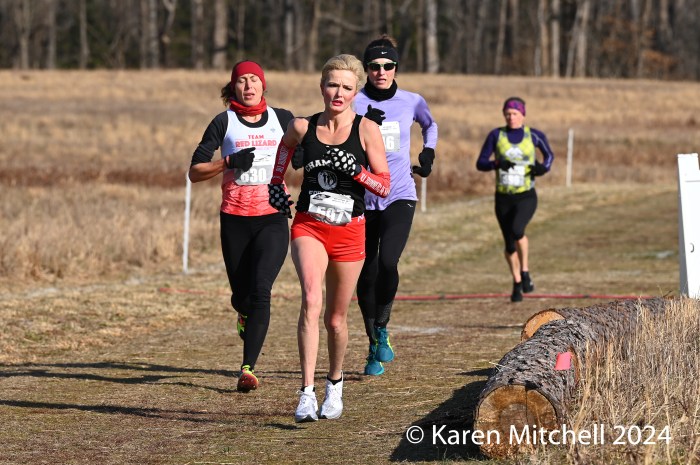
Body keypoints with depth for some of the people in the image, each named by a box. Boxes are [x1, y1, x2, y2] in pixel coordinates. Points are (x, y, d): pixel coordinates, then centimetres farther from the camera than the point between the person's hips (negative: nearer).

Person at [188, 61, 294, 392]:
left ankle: (248, 368, -14)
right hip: (235, 219, 0)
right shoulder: (224, 122, 2)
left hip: (273, 218, 0)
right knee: (241, 296, 6)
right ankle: (246, 314, 45)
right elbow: (195, 172, -2)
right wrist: (229, 161, -16)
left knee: (260, 292, -16)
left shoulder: (282, 119, 7)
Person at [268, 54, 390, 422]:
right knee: (311, 301, -23)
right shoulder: (302, 127, 1)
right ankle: (307, 394, -27)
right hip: (308, 226, 0)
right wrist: (276, 184, 13)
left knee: (335, 318, 10)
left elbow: (385, 186, -4)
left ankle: (334, 383, 38)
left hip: (348, 232, 0)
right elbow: (285, 145, 25)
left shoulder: (366, 130, -4)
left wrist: (356, 170, -20)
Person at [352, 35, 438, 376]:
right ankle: (375, 348, 18)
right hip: (363, 197, 0)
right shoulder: (355, 103, -3)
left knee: (387, 262, -22)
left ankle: (382, 328, 0)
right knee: (368, 272, 3)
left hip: (400, 196, 0)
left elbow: (430, 125, 26)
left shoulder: (411, 102, 4)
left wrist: (428, 155, 13)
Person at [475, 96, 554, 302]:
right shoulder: (496, 135, -2)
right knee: (509, 244, 8)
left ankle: (525, 272, -9)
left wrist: (544, 167, -7)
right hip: (503, 198, 2)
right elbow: (480, 163, -3)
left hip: (526, 197, -2)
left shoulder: (534, 135, -2)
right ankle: (517, 284, 29)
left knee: (516, 229, -29)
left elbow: (549, 154, 15)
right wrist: (497, 163, -23)